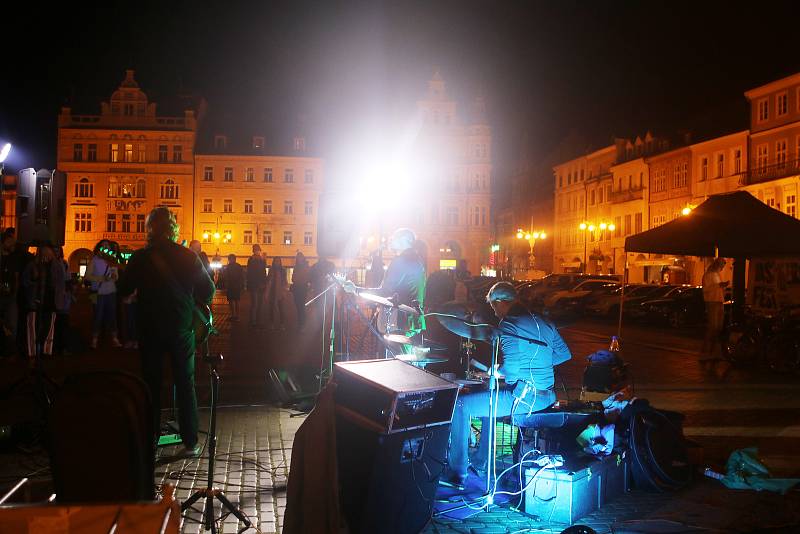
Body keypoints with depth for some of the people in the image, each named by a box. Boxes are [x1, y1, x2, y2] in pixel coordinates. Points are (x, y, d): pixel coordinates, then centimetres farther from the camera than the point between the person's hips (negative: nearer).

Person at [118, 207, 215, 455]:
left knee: (151, 384, 11)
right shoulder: (188, 256, -5)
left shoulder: (140, 258, -6)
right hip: (182, 327, 0)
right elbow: (208, 290, 0)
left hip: (150, 330, 0)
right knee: (185, 384, 7)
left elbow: (124, 290, 2)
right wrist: (195, 306, 18)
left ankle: (149, 440, 16)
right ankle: (190, 442, 8)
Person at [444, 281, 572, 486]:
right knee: (490, 397, 33)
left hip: (523, 398, -9)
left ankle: (457, 473, 7)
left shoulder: (508, 325, -15)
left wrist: (495, 372, -4)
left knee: (460, 405, 2)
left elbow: (511, 368, -24)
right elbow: (564, 354, 16)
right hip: (547, 396, 9)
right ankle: (481, 463, 41)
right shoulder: (544, 323, 10)